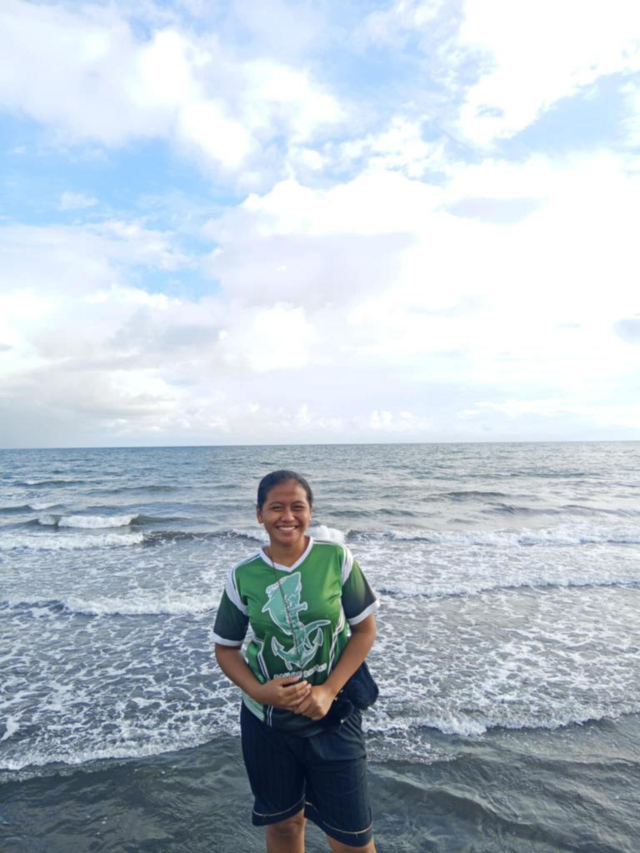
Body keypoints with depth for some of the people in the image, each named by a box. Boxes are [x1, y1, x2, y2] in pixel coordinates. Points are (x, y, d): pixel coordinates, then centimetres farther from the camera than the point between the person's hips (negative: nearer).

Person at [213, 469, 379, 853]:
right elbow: (226, 648, 0)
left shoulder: (336, 557, -14)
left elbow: (365, 629, -7)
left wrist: (329, 690, -16)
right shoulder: (243, 576, -10)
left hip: (333, 715, -1)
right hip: (266, 720, 2)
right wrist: (257, 691, -17)